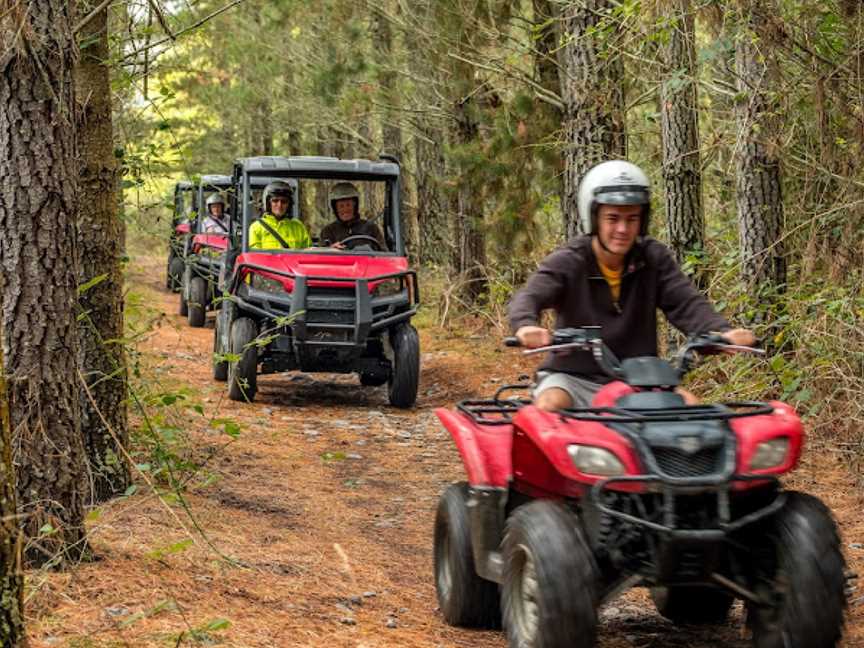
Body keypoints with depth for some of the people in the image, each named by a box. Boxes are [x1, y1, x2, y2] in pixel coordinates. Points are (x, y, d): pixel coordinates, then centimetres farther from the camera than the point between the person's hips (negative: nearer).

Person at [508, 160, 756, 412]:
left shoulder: (654, 258, 1)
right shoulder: (567, 262, -8)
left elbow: (686, 303, -11)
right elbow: (528, 297, -24)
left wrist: (723, 331, -34)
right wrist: (525, 325, -51)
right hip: (574, 375, -2)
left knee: (688, 403, -21)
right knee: (550, 405, -33)